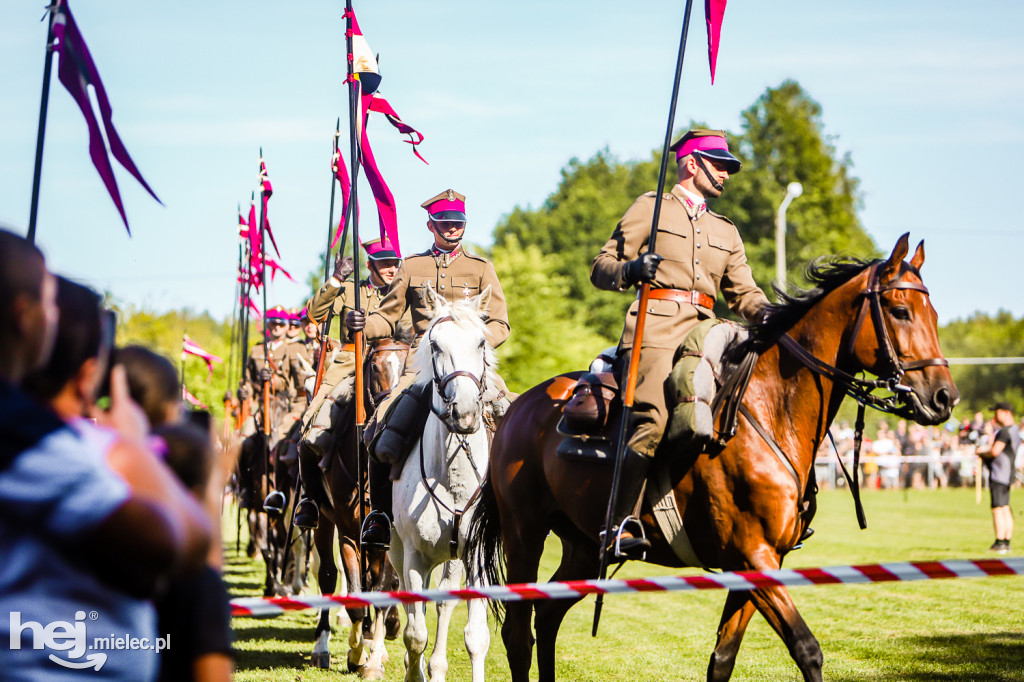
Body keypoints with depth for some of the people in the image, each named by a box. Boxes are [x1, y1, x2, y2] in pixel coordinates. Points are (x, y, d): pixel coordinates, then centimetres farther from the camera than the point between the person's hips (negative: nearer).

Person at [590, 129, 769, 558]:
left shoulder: (726, 232, 29)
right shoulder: (650, 208, 13)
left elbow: (744, 295, 24)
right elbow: (601, 268, 8)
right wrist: (631, 269, -14)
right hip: (655, 329, -6)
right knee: (653, 418, -27)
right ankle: (619, 523, -29)